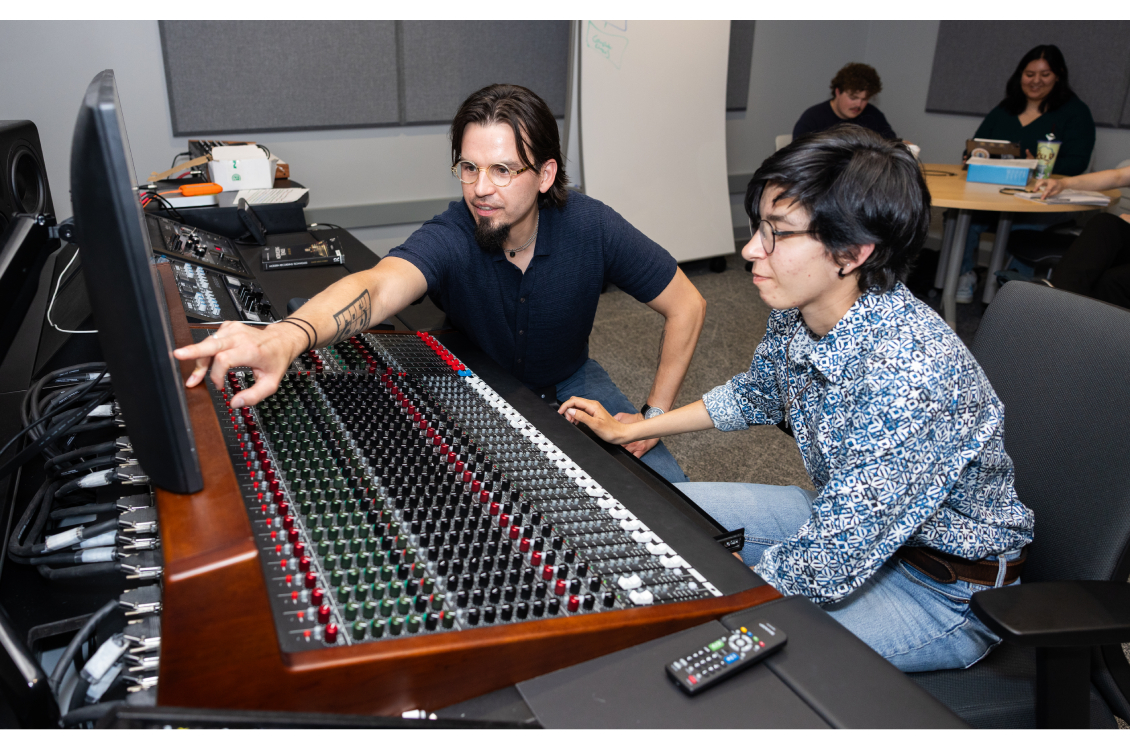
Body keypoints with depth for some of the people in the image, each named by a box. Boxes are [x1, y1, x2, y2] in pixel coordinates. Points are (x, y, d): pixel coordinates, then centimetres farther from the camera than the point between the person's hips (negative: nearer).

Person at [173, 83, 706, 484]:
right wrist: (286, 337, -71)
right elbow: (378, 286, -50)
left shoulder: (590, 226, -22)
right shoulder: (450, 238, -28)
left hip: (568, 382, 2)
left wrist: (654, 414, -17)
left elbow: (687, 306, -14)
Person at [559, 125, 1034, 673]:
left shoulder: (904, 379, -37)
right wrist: (629, 430, 14)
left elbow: (821, 571, -33)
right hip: (849, 522, 8)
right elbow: (755, 396, 12)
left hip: (947, 592, -7)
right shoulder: (798, 312, -11)